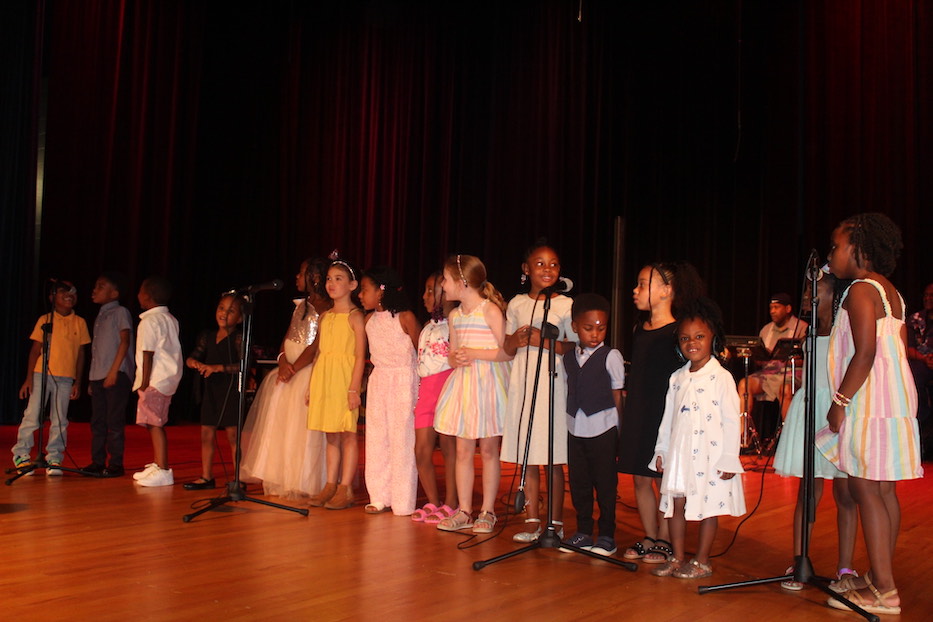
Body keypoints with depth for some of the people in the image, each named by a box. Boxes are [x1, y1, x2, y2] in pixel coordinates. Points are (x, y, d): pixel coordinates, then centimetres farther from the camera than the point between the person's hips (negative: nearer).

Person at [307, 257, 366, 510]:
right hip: (323, 378, 6)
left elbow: (360, 355, -9)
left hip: (345, 377, -6)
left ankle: (346, 489, 3)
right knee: (331, 435, 10)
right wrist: (312, 385, 15)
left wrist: (354, 388, -16)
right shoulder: (325, 316, 15)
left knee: (347, 433, -1)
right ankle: (330, 486, 15)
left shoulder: (355, 316, -4)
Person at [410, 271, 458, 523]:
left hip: (447, 385, -8)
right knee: (421, 450, 5)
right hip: (426, 388, 8)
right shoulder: (427, 327, 21)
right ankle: (433, 502, 17)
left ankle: (450, 505, 6)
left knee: (448, 447, -2)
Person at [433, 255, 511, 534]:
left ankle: (487, 512, 13)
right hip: (463, 384, 6)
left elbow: (507, 351, -14)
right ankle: (464, 511, 15)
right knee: (463, 450, 7)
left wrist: (475, 353, -18)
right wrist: (455, 358, -6)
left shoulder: (491, 310, -10)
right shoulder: (454, 316, 12)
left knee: (488, 450, 3)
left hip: (487, 384, -6)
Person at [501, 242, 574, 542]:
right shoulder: (516, 304, 12)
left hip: (552, 383, -3)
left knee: (553, 459, -2)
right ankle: (532, 521, 13)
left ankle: (556, 521, 9)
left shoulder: (565, 304, 3)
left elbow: (575, 347, -3)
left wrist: (544, 341, -14)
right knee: (526, 457, 5)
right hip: (522, 383, 3)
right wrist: (515, 340, -6)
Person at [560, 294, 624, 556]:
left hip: (603, 428, -5)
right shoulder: (568, 357, 8)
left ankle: (607, 536, 14)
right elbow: (571, 392, 12)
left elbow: (617, 394, -3)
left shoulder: (611, 356, -4)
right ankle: (583, 532, 23)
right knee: (578, 483, 11)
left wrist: (620, 429, -4)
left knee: (605, 485, 3)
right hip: (575, 427, 5)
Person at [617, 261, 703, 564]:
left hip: (663, 417, -7)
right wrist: (627, 402, 14)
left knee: (664, 480, 3)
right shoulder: (640, 328, 10)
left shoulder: (677, 332, -10)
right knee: (640, 479, 11)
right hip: (636, 415, 7)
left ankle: (664, 542, 15)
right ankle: (649, 538, 23)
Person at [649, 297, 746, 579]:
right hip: (679, 452, 6)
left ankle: (702, 561, 14)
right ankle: (678, 558, 20)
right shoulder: (677, 378, 10)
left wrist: (729, 459, -11)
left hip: (710, 453, -5)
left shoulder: (721, 378, -7)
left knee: (708, 506, 3)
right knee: (676, 502, 8)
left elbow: (731, 420, -8)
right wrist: (661, 449, 12)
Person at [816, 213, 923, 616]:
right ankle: (880, 579, 20)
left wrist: (840, 401, -16)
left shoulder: (860, 290, -12)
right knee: (883, 490, 12)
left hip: (870, 402, -10)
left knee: (865, 490, -7)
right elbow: (900, 352, 16)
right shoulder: (890, 291, 17)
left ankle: (883, 591, -5)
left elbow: (865, 353, -20)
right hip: (893, 400, 10)